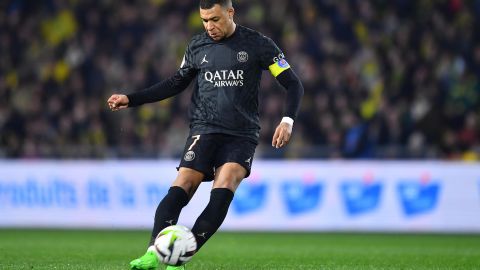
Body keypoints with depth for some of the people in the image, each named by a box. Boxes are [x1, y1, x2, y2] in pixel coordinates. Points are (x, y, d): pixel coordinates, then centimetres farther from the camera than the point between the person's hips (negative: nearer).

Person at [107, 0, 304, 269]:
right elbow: (177, 83, 23)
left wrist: (287, 120, -14)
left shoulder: (258, 44, 0)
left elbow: (293, 84, 2)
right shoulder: (197, 46, 9)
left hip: (242, 135, -2)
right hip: (205, 129, 2)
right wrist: (131, 100, 17)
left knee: (223, 191, -25)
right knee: (182, 186, -20)